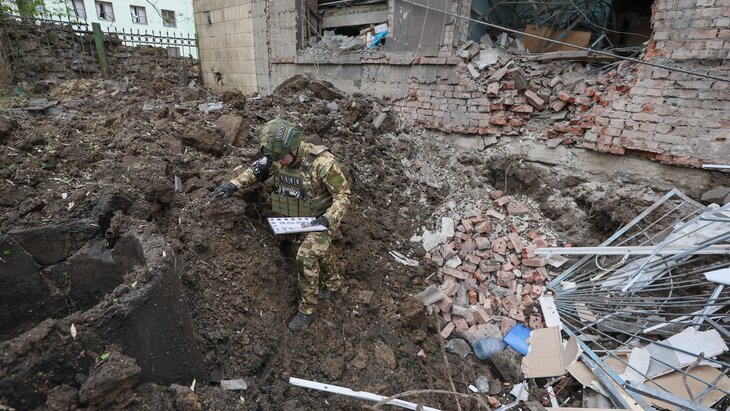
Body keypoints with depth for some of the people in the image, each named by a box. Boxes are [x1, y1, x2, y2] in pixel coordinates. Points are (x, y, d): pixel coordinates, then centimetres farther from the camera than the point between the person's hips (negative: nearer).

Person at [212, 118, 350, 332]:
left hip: (323, 218, -6)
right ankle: (333, 283, 49)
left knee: (306, 257, -16)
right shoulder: (278, 157, -14)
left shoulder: (322, 162, -33)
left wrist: (328, 218, -37)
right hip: (300, 217, 6)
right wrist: (234, 184, -14)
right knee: (319, 252, 22)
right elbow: (256, 170, 1)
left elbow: (343, 195, -24)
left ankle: (307, 310, 3)